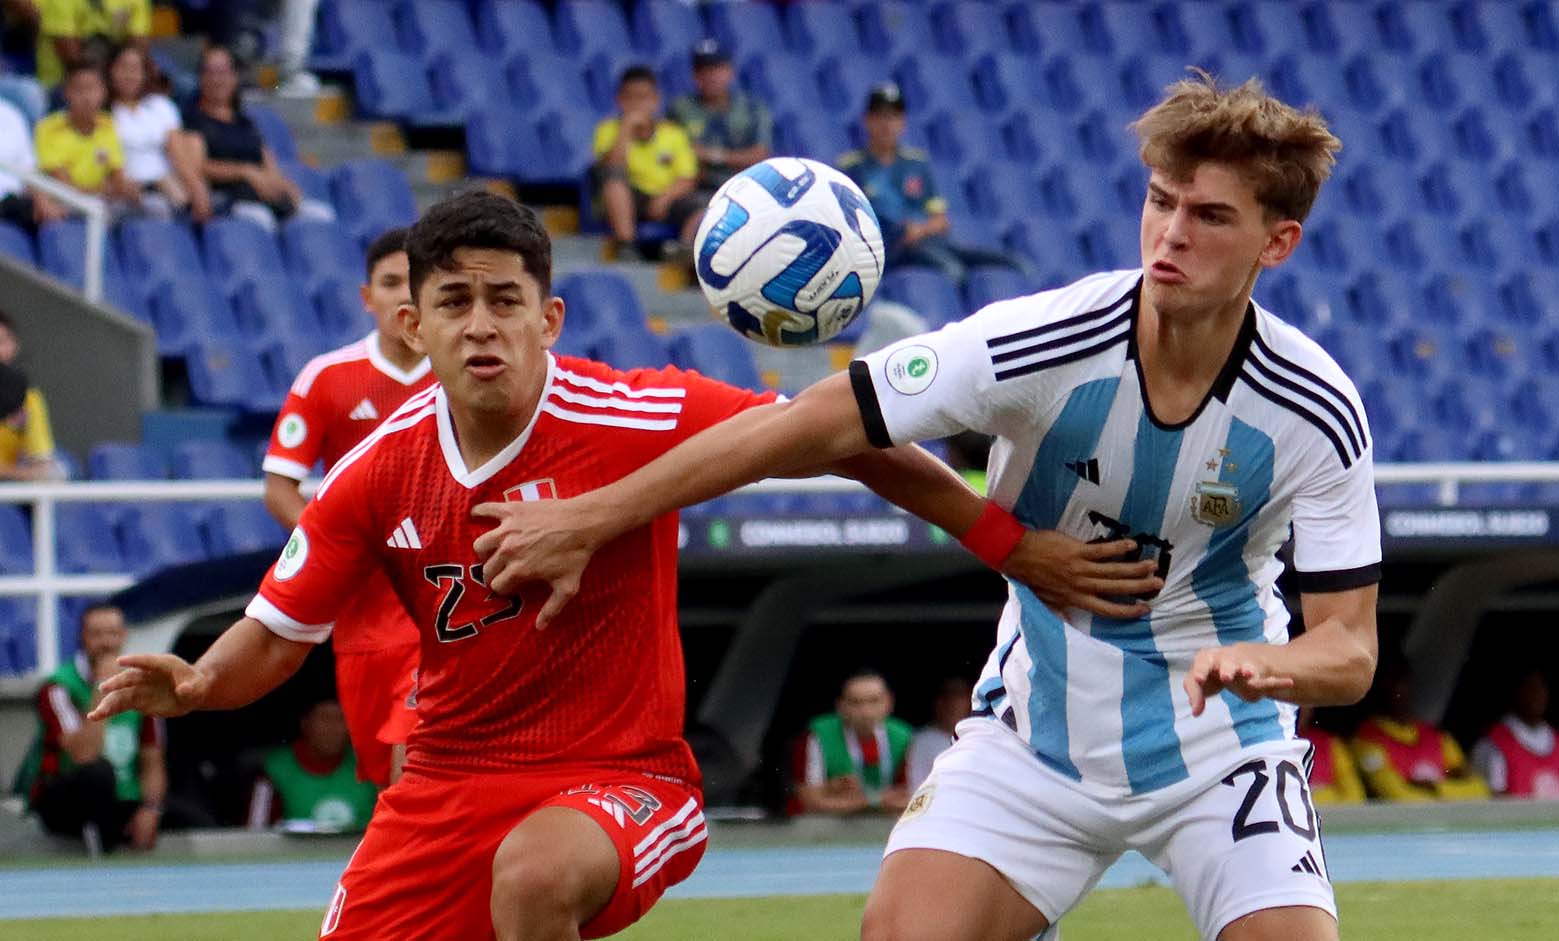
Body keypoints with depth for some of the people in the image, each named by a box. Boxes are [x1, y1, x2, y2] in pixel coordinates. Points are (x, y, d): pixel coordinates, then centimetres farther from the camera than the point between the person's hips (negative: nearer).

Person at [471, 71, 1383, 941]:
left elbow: (1350, 647, -14)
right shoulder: (1039, 344, -21)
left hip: (1222, 742, 0)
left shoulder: (1317, 411, -19)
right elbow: (810, 425, -16)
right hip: (1035, 732, 0)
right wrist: (588, 518, -12)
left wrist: (1267, 665, -39)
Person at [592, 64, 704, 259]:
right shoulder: (609, 130, 7)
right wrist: (627, 128, -12)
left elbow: (687, 179, 2)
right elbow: (610, 165, -12)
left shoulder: (673, 133, 10)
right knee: (612, 173, -31)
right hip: (629, 199, -1)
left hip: (669, 198, 1)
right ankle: (624, 241, -39)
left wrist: (666, 197, -17)